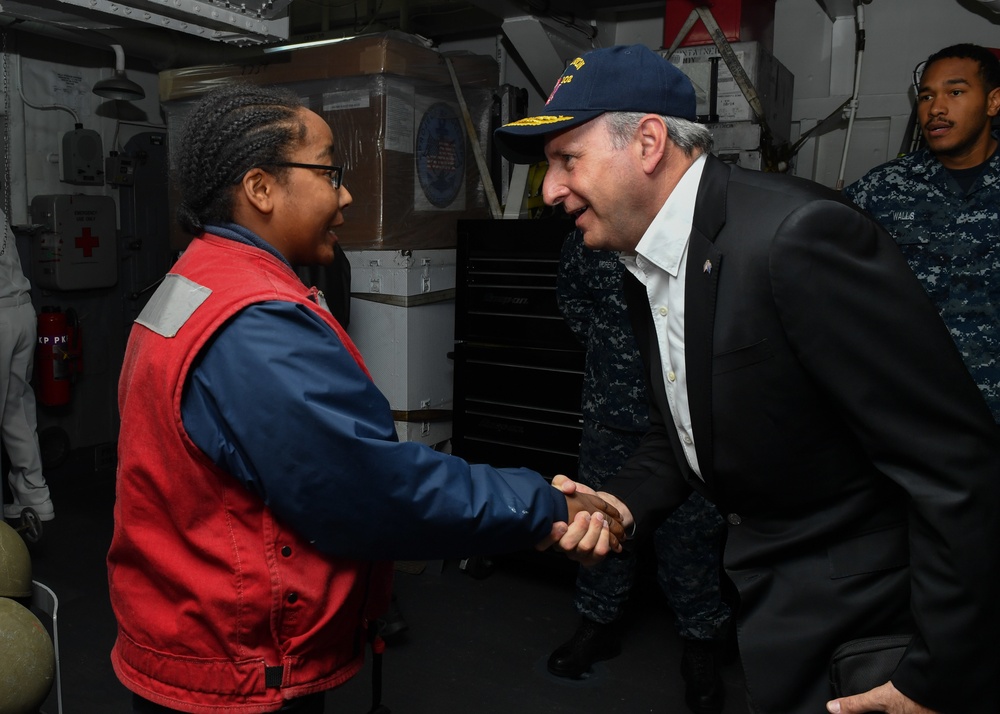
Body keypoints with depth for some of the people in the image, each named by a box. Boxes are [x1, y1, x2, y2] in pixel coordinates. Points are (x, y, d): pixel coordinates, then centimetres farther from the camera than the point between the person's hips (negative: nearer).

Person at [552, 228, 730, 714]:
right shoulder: (589, 238, 0)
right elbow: (569, 289, 19)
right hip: (611, 404, 4)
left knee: (692, 529, 5)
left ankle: (700, 646, 26)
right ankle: (598, 625, 36)